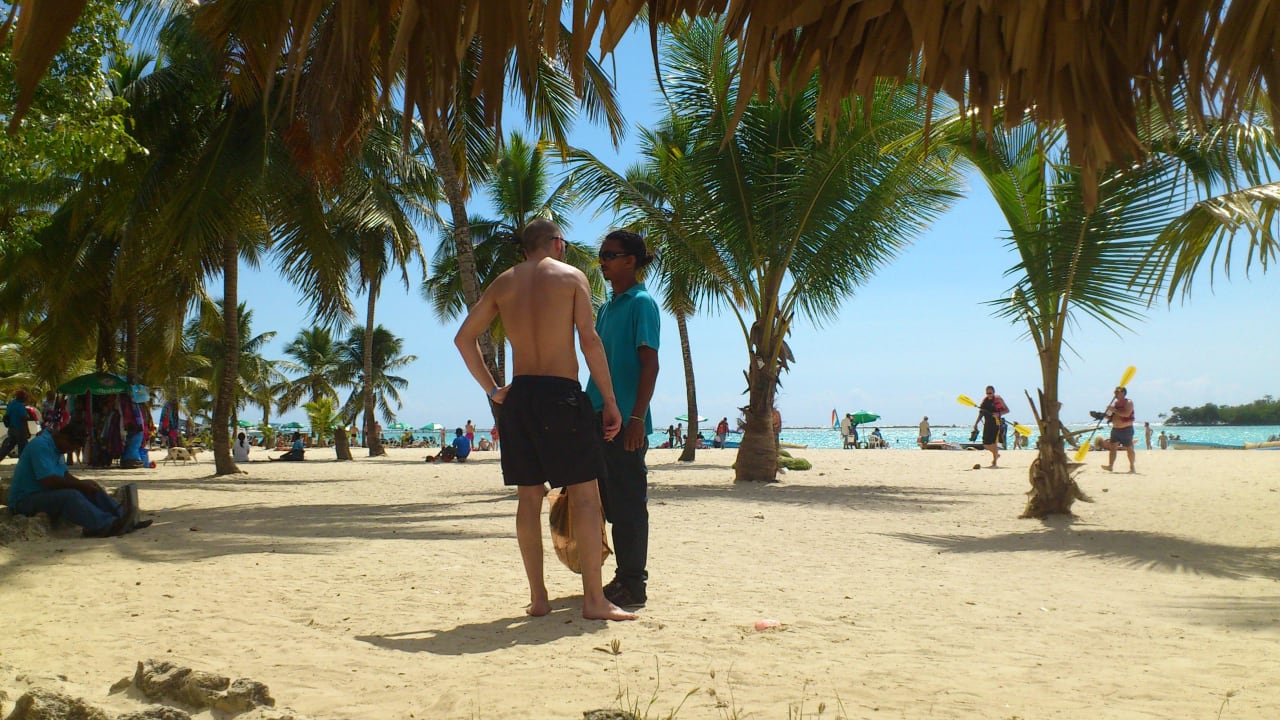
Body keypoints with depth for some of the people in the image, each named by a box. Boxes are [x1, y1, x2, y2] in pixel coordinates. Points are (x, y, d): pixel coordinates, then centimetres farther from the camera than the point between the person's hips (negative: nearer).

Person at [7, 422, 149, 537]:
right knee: (71, 496, -34)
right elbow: (48, 481, -27)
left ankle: (124, 517, -22)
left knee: (92, 490, -5)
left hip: (47, 493, 10)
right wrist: (80, 484, -17)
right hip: (26, 500, -10)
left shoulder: (56, 447, 15)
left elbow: (64, 475, 20)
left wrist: (84, 484, 2)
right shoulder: (41, 446, -19)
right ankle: (108, 525, -52)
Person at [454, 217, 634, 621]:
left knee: (529, 496, 9)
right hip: (561, 392, -5)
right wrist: (610, 401, -4)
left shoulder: (503, 283, 13)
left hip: (518, 395, 5)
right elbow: (590, 341, -7)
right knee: (585, 494, -2)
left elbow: (464, 338, 10)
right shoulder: (571, 276, 1)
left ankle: (538, 598, 13)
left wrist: (492, 390, 12)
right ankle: (594, 599, -4)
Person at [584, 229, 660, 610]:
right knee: (611, 502, 13)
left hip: (626, 422, -9)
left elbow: (650, 363, -14)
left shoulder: (641, 303, -6)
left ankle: (634, 584, 4)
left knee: (629, 503, -4)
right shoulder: (606, 308, 19)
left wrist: (636, 417, -20)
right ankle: (623, 577, 22)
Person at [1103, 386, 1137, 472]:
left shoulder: (1128, 402, -8)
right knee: (1112, 447, -2)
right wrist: (1106, 416, -1)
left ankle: (1132, 467, 10)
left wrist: (1114, 410, -24)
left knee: (1129, 449, 1)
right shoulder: (1114, 402, 13)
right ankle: (1110, 465, -5)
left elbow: (1126, 414, -26)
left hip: (1126, 429, -7)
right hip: (1115, 429, 7)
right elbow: (1111, 417, 21)